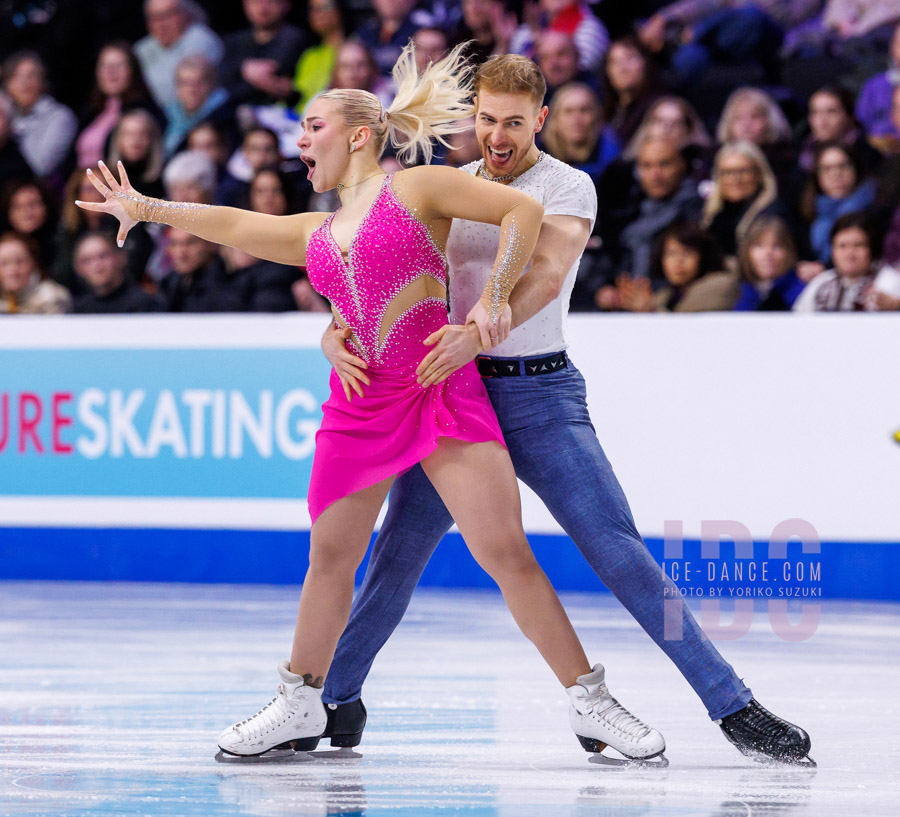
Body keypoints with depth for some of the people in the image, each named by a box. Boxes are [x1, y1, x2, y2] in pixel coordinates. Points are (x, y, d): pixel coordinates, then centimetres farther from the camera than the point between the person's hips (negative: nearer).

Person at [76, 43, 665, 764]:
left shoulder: (419, 189, 1)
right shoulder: (315, 234, 18)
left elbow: (523, 209, -4)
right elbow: (233, 225, 28)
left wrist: (494, 296, -12)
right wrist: (149, 208, 33)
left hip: (445, 392, -6)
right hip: (358, 402, 6)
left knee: (506, 552, -12)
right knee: (330, 557, 8)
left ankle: (591, 704, -7)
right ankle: (302, 706, 23)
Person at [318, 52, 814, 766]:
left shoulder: (568, 188, -2)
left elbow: (546, 277, -20)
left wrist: (476, 334, -36)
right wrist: (339, 331, -15)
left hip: (541, 396, -3)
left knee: (621, 553, -9)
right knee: (396, 555, 4)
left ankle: (733, 705, -8)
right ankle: (336, 701, 20)